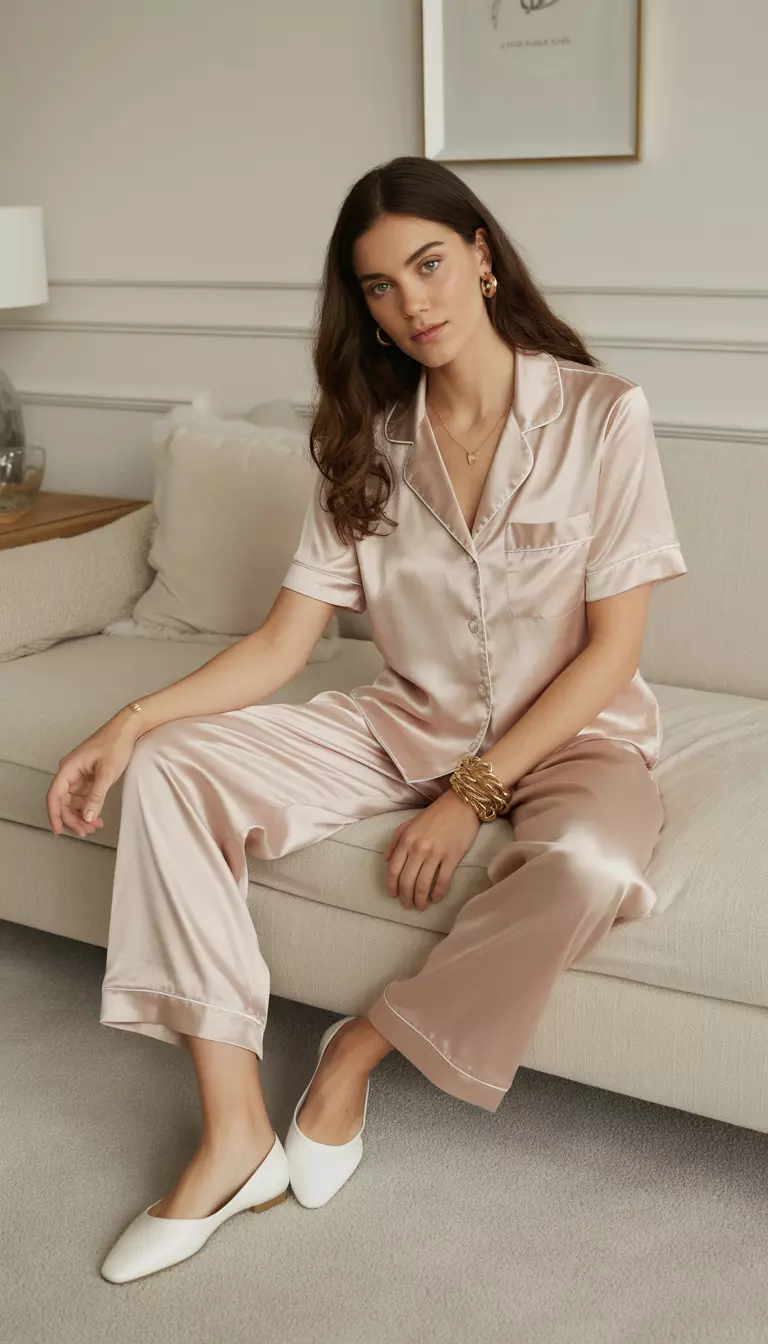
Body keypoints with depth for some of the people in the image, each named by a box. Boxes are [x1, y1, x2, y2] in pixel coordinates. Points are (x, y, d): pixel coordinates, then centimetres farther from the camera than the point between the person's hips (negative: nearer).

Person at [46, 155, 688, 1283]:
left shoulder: (600, 415, -12)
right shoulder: (370, 442, 1)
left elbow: (611, 650, -12)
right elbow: (279, 647, -3)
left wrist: (474, 796, -19)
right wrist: (133, 719, -19)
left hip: (569, 733, -4)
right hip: (412, 724, 4)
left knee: (590, 864, -40)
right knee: (169, 769, -16)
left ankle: (362, 1047, -11)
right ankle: (236, 1135, -17)